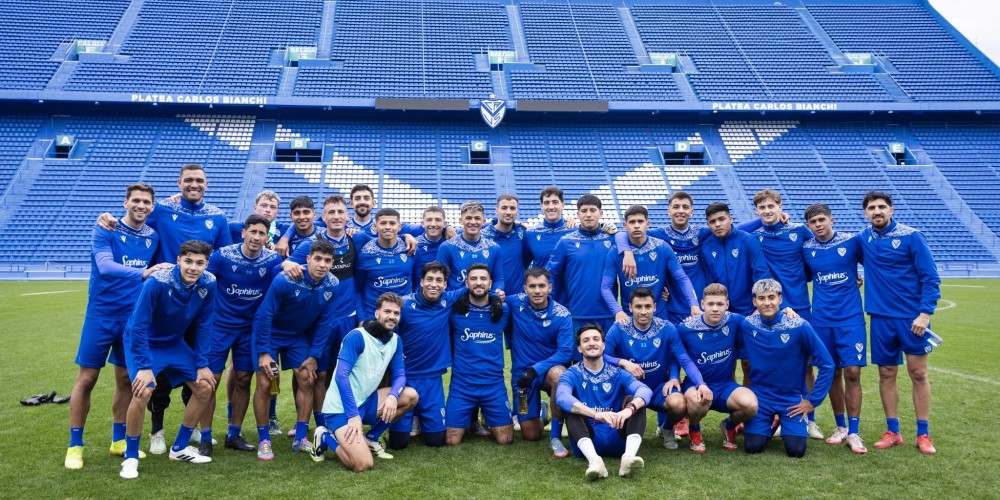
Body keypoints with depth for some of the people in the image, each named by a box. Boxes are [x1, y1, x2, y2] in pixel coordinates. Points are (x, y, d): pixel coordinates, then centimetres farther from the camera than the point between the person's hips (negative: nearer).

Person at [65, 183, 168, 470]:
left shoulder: (153, 237, 3)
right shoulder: (105, 230, -10)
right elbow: (105, 266, -26)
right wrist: (142, 273, -40)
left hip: (133, 318, 4)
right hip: (101, 315, -4)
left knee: (126, 379, 10)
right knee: (87, 379, 1)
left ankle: (118, 441, 24)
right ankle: (75, 446, 14)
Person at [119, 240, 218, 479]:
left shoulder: (208, 284, -16)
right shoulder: (156, 282, -30)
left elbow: (204, 325, -6)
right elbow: (138, 327, -26)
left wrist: (203, 364, -7)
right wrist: (144, 367, -28)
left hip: (175, 344, 5)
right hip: (143, 342, -5)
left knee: (205, 387, 0)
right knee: (143, 392, -25)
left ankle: (179, 448, 18)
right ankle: (131, 457, -3)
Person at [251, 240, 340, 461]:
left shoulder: (333, 285, -18)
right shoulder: (284, 280, -31)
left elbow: (325, 322, -8)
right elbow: (265, 314, -24)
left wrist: (314, 355, -7)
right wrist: (263, 352, -22)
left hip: (299, 335, 4)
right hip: (270, 333, -4)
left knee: (306, 379, -2)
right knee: (264, 383, -9)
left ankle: (300, 438, 10)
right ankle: (264, 441, 5)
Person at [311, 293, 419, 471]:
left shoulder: (395, 340, 5)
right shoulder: (357, 336, -17)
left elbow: (399, 375, 5)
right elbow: (341, 376, -22)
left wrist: (393, 396, -18)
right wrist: (353, 414, -26)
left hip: (365, 403, 8)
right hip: (341, 408, -7)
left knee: (411, 395, -8)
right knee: (363, 464, -22)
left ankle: (371, 438, 8)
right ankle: (326, 437, 7)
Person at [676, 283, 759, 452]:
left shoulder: (735, 321, -7)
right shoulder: (685, 328, -12)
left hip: (725, 385, 2)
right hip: (695, 384, -2)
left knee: (750, 404, -29)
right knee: (699, 400, -38)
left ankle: (729, 426, 10)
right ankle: (694, 431, 0)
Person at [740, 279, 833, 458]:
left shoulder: (799, 326, -16)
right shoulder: (747, 325, -9)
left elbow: (826, 365, -10)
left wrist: (813, 400, -9)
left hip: (793, 398, -1)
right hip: (760, 396, 2)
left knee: (796, 450, -14)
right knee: (753, 446, -11)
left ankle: (786, 425, 20)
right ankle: (769, 425, 22)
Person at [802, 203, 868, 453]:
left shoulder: (852, 242, -4)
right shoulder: (806, 249, 3)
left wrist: (856, 279, 1)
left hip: (851, 317, -2)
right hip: (822, 319, 2)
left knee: (852, 372, -7)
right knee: (832, 374, 8)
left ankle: (853, 433, 3)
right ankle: (841, 426, 24)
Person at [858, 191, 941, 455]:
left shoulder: (911, 236, -6)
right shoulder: (863, 238, 5)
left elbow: (930, 277, -8)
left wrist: (925, 313, -16)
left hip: (912, 317, -3)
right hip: (880, 317, 3)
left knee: (918, 374, 2)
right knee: (886, 374, 7)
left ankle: (923, 434, 13)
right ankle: (892, 432, 18)